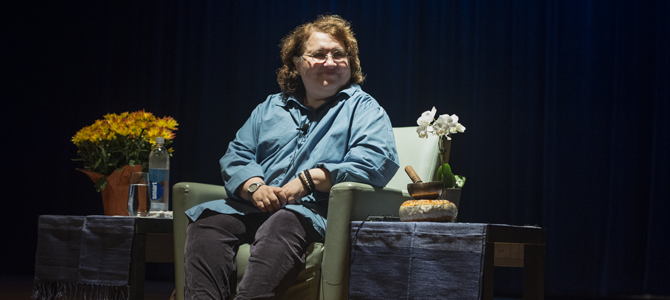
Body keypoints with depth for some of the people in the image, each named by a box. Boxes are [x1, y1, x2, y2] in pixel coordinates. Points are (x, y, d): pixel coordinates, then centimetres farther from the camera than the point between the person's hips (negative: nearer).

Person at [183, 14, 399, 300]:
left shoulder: (363, 108, 12)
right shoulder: (270, 108, 27)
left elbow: (379, 161, -7)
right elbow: (236, 156, 19)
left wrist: (309, 180, -15)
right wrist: (254, 187, -6)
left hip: (318, 212, -5)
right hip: (257, 208, 5)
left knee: (282, 225, -38)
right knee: (207, 219, -23)